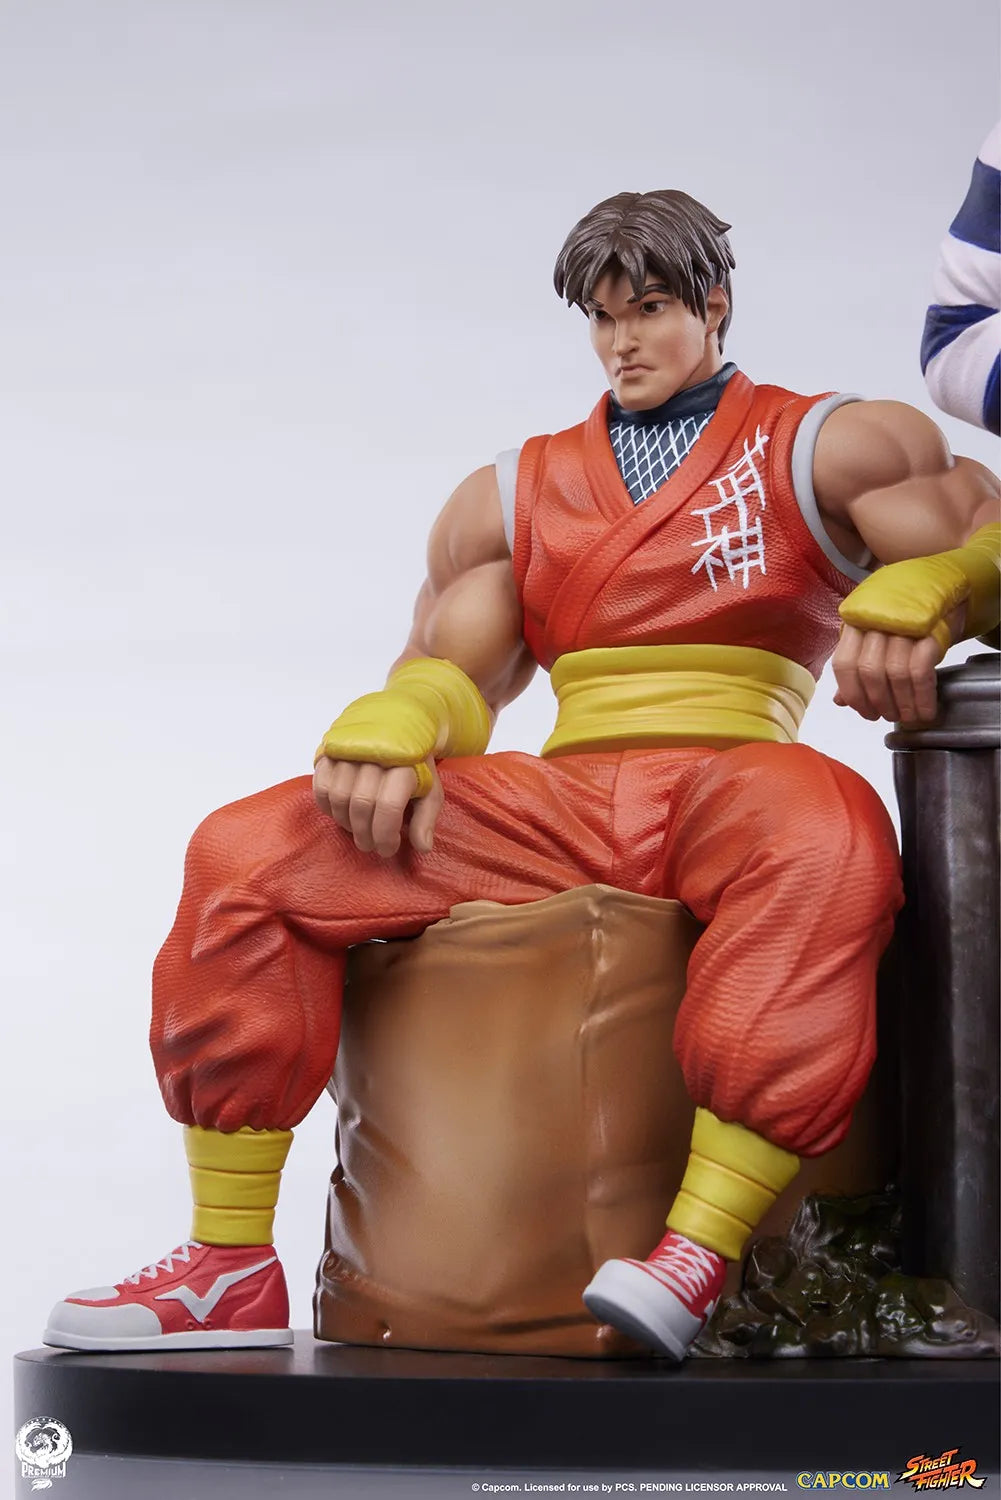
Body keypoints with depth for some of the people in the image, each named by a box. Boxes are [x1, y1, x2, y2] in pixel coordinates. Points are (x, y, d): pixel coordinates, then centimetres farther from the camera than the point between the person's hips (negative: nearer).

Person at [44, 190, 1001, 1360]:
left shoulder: (823, 449, 11)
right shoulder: (516, 495, 22)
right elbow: (450, 672, 15)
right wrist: (389, 723, -11)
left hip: (727, 789, -3)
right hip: (559, 802, 4)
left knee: (827, 837, -41)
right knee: (245, 853, -14)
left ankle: (696, 1262, -44)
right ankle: (229, 1272, -12)